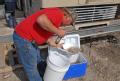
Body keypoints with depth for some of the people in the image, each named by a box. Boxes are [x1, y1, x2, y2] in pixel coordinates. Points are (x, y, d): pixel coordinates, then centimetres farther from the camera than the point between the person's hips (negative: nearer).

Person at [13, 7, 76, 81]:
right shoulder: (58, 14, -15)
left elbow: (47, 34, 16)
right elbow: (41, 20, -32)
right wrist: (57, 31, -23)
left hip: (29, 38, 11)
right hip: (23, 37, -11)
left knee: (38, 62, 28)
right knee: (31, 67, 9)